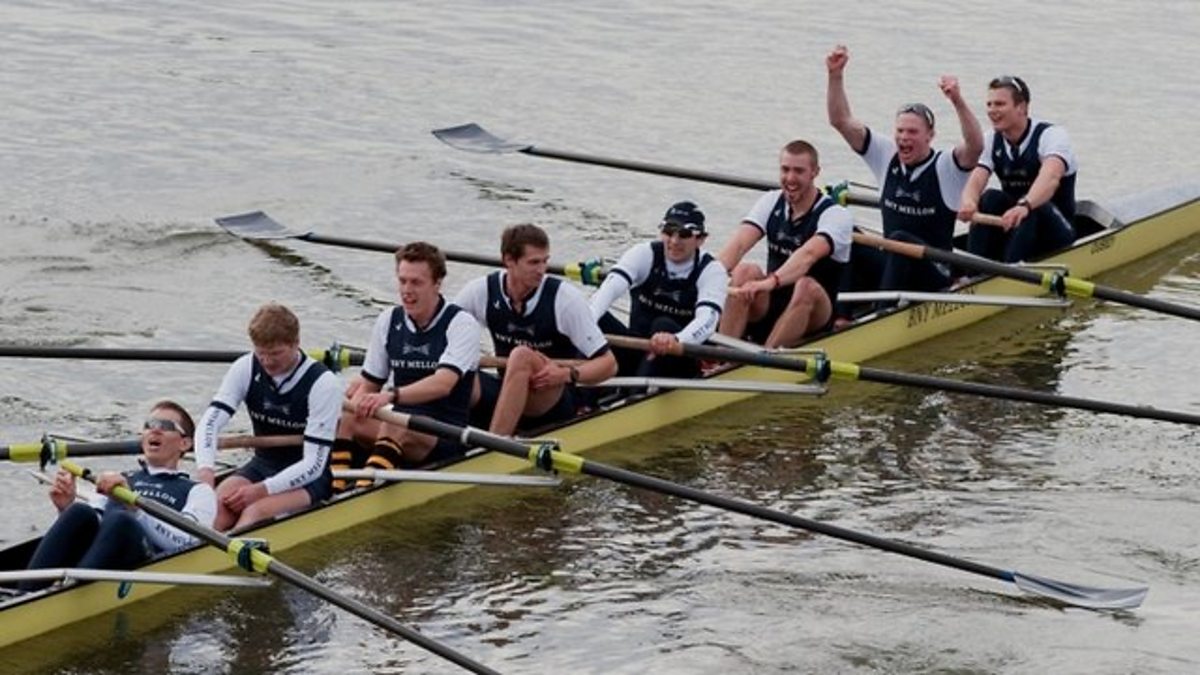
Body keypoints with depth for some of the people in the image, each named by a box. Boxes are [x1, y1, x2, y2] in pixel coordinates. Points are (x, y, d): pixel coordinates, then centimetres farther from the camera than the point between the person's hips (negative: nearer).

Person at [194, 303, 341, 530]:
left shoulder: (323, 384, -17)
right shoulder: (246, 369, -4)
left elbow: (314, 464, -19)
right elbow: (210, 422, -12)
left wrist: (261, 490, -29)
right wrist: (205, 471, -32)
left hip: (307, 478, -4)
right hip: (262, 464, 4)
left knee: (258, 511, -32)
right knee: (220, 501, -27)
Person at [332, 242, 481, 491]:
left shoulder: (461, 324, -9)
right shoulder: (388, 321, 8)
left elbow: (443, 383, -26)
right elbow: (369, 384, 12)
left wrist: (392, 395, -41)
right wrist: (354, 405, -12)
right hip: (397, 421, 5)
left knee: (396, 424, -37)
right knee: (342, 418, -23)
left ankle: (365, 491, -51)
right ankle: (334, 486, -36)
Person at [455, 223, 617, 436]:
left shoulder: (565, 297, -12)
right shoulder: (482, 291, -4)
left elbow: (608, 364, -11)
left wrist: (568, 374, -30)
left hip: (557, 402, -3)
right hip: (507, 396, 3)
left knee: (521, 356, -34)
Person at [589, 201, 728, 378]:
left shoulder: (711, 271, -8)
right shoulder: (644, 254, -3)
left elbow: (707, 319, -28)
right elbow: (610, 288, -22)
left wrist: (675, 340, -52)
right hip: (636, 352, 3)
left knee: (664, 325, -34)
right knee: (598, 318, -24)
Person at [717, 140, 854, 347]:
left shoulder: (836, 215, -13)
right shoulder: (771, 202, 3)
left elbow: (809, 254, -34)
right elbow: (739, 244, -14)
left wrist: (771, 282, -52)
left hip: (814, 316, -4)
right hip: (768, 307, 4)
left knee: (806, 286, -36)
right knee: (746, 271, -26)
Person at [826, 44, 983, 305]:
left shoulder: (945, 167, -7)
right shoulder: (886, 157, 6)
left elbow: (975, 145, -29)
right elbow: (841, 121, 1)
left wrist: (957, 101, -43)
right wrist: (836, 76, -12)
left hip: (934, 276, -5)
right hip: (890, 265, 5)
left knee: (900, 241, -35)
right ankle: (842, 315, -30)